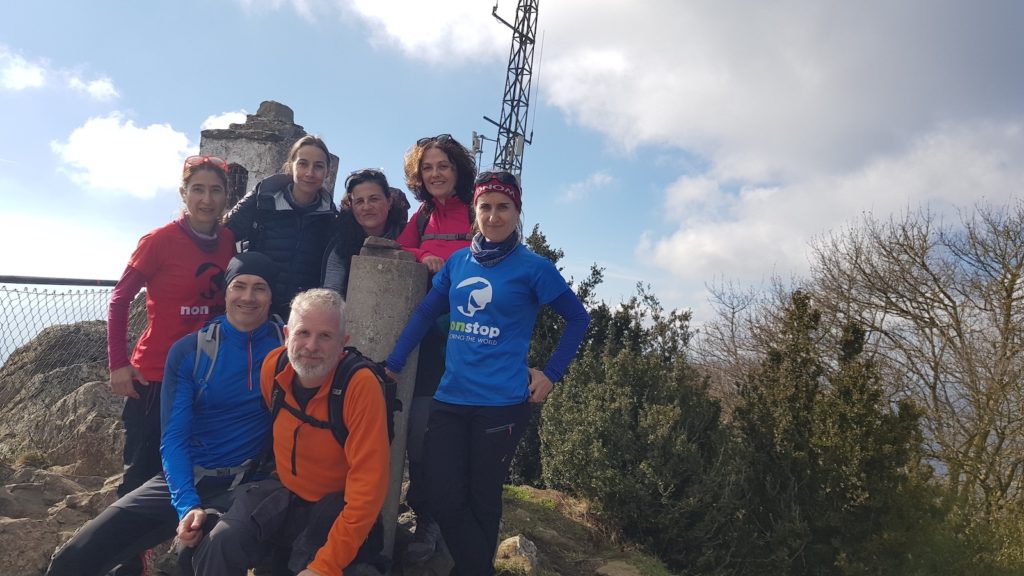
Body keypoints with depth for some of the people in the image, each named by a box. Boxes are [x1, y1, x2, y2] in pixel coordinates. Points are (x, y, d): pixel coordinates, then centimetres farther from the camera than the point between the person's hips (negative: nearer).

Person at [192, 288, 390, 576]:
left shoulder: (360, 385, -25)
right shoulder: (273, 366, -8)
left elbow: (368, 485, -25)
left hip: (337, 505, -4)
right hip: (284, 492, 4)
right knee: (218, 546, -18)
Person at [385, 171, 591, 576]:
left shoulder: (532, 267, -5)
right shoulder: (458, 261, 8)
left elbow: (578, 318, 2)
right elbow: (424, 314, 12)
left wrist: (551, 374, -2)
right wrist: (392, 365, 8)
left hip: (501, 404, -4)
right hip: (449, 399, 4)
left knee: (481, 500, 9)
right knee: (444, 498, 3)